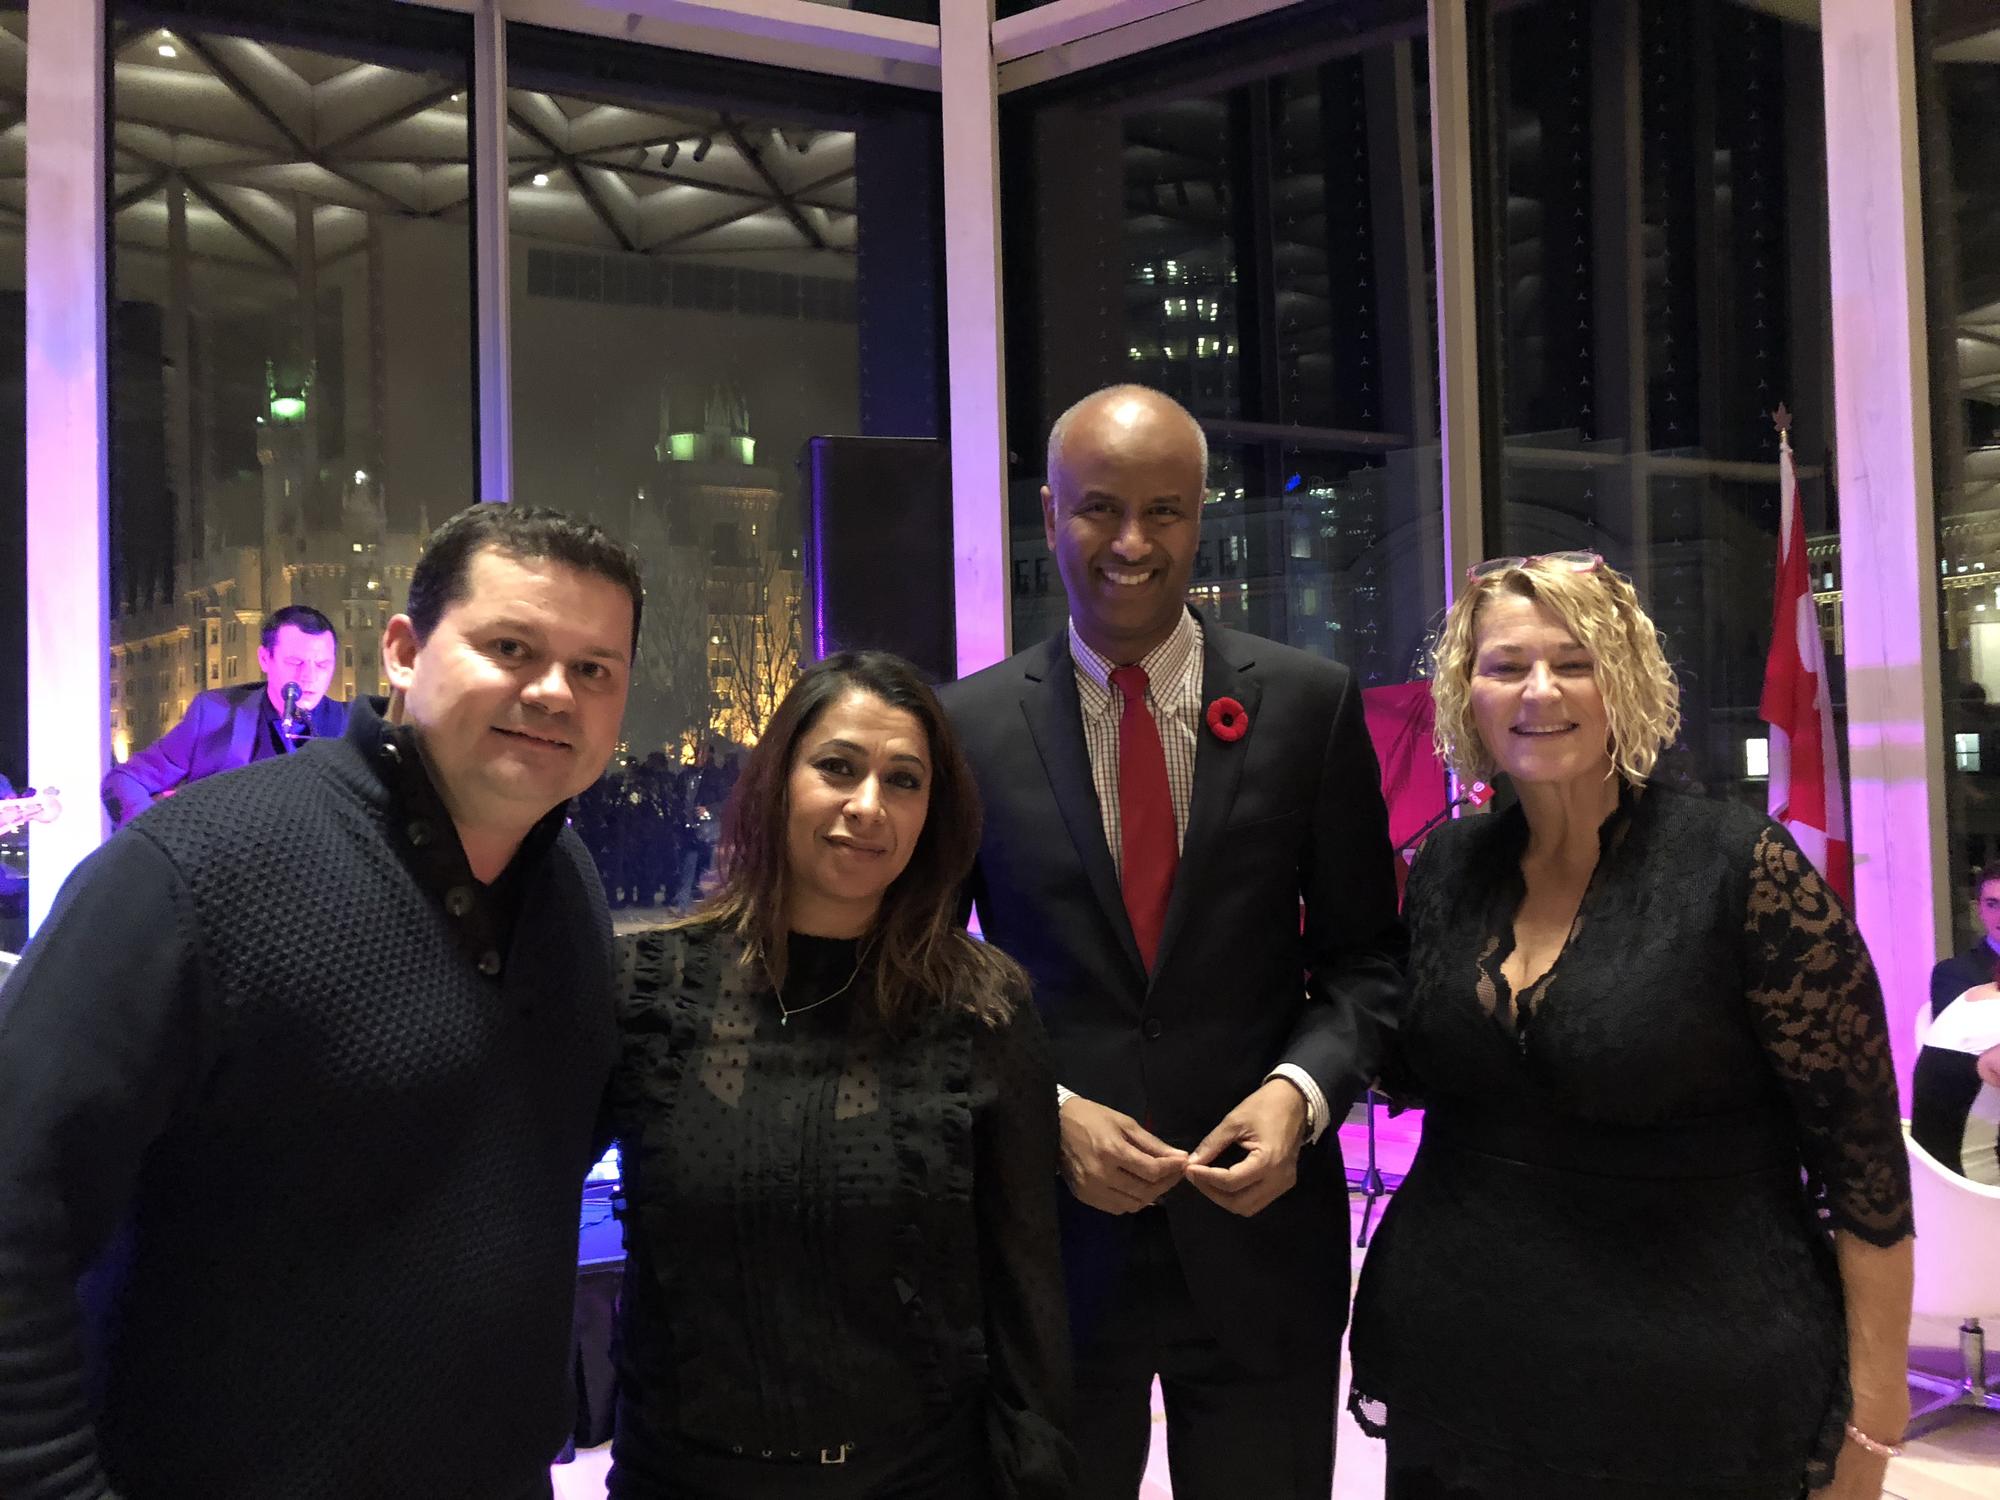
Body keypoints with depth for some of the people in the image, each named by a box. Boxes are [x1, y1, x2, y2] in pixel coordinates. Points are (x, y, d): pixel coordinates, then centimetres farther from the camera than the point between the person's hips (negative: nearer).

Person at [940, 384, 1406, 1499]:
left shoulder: (1312, 704, -1)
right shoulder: (971, 727, -2)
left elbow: (1366, 953, 4)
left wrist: (1301, 1091, -13)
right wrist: (1047, 1112, -12)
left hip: (1259, 1222, 0)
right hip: (1053, 1235, 0)